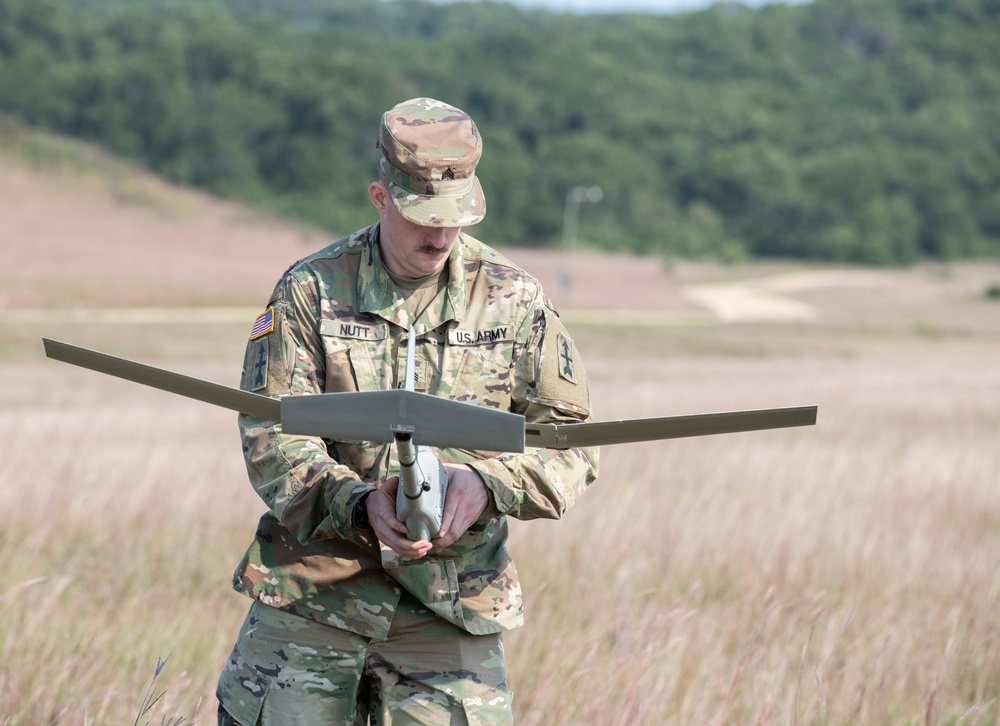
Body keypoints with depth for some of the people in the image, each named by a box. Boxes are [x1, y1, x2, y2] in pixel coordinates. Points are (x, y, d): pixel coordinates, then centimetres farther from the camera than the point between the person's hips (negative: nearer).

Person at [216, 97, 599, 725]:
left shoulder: (514, 300, 2)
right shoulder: (311, 291, -2)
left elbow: (571, 442, 2)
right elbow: (272, 438, -7)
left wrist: (488, 482, -18)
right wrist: (358, 504, -26)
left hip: (452, 607, 1)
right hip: (314, 591, 0)